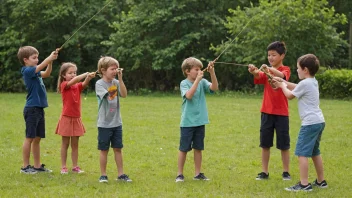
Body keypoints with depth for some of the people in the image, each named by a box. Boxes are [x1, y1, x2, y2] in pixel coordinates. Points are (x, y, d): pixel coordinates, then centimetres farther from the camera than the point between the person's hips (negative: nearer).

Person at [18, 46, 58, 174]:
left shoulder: (35, 72, 14)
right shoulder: (27, 71, -11)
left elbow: (46, 73, 16)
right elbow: (41, 66, -22)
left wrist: (51, 60, 3)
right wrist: (51, 57, -16)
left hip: (39, 109, 9)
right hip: (32, 109, -9)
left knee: (37, 138, 12)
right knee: (30, 138, -3)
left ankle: (37, 166, 17)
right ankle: (25, 166, 3)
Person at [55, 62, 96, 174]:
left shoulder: (78, 86, 7)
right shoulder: (64, 85, -7)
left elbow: (84, 84, -15)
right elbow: (73, 81, -28)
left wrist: (89, 78, -36)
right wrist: (86, 74, -35)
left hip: (76, 119, 5)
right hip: (66, 118, -5)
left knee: (75, 144, 8)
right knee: (65, 144, 3)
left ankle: (75, 167, 12)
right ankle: (63, 167, 8)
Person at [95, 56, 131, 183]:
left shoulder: (116, 82, 4)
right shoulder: (99, 84, -9)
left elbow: (124, 94, -11)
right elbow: (108, 96, -20)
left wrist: (120, 79, -15)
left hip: (117, 122, 4)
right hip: (104, 123, -4)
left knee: (118, 149, 9)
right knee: (104, 150, 5)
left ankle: (121, 174, 15)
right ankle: (103, 175, 14)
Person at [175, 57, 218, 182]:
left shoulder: (202, 82, 4)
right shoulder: (184, 83, -7)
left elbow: (214, 87, -12)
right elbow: (189, 95, -25)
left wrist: (212, 72, -21)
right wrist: (197, 80, -27)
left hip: (200, 121, 4)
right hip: (187, 122, -4)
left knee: (198, 148, 10)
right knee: (184, 148, 2)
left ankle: (198, 173, 18)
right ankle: (180, 174, 11)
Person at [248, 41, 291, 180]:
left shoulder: (285, 70, -3)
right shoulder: (266, 71, 5)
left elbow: (281, 75, -27)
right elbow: (259, 77, -18)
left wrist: (269, 69, -46)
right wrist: (254, 72, -42)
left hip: (281, 113, -3)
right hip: (266, 112, 3)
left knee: (284, 144, 4)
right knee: (265, 144, 6)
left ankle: (286, 172, 14)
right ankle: (264, 172, 14)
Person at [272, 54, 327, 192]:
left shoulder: (305, 83, -14)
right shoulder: (313, 82, 14)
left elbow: (290, 95, -1)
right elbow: (297, 88, 29)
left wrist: (283, 86, 17)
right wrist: (283, 82, 23)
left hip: (310, 123, -10)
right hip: (319, 122, 10)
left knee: (302, 153, -10)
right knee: (315, 152, 19)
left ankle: (304, 184, -14)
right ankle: (321, 181, 25)